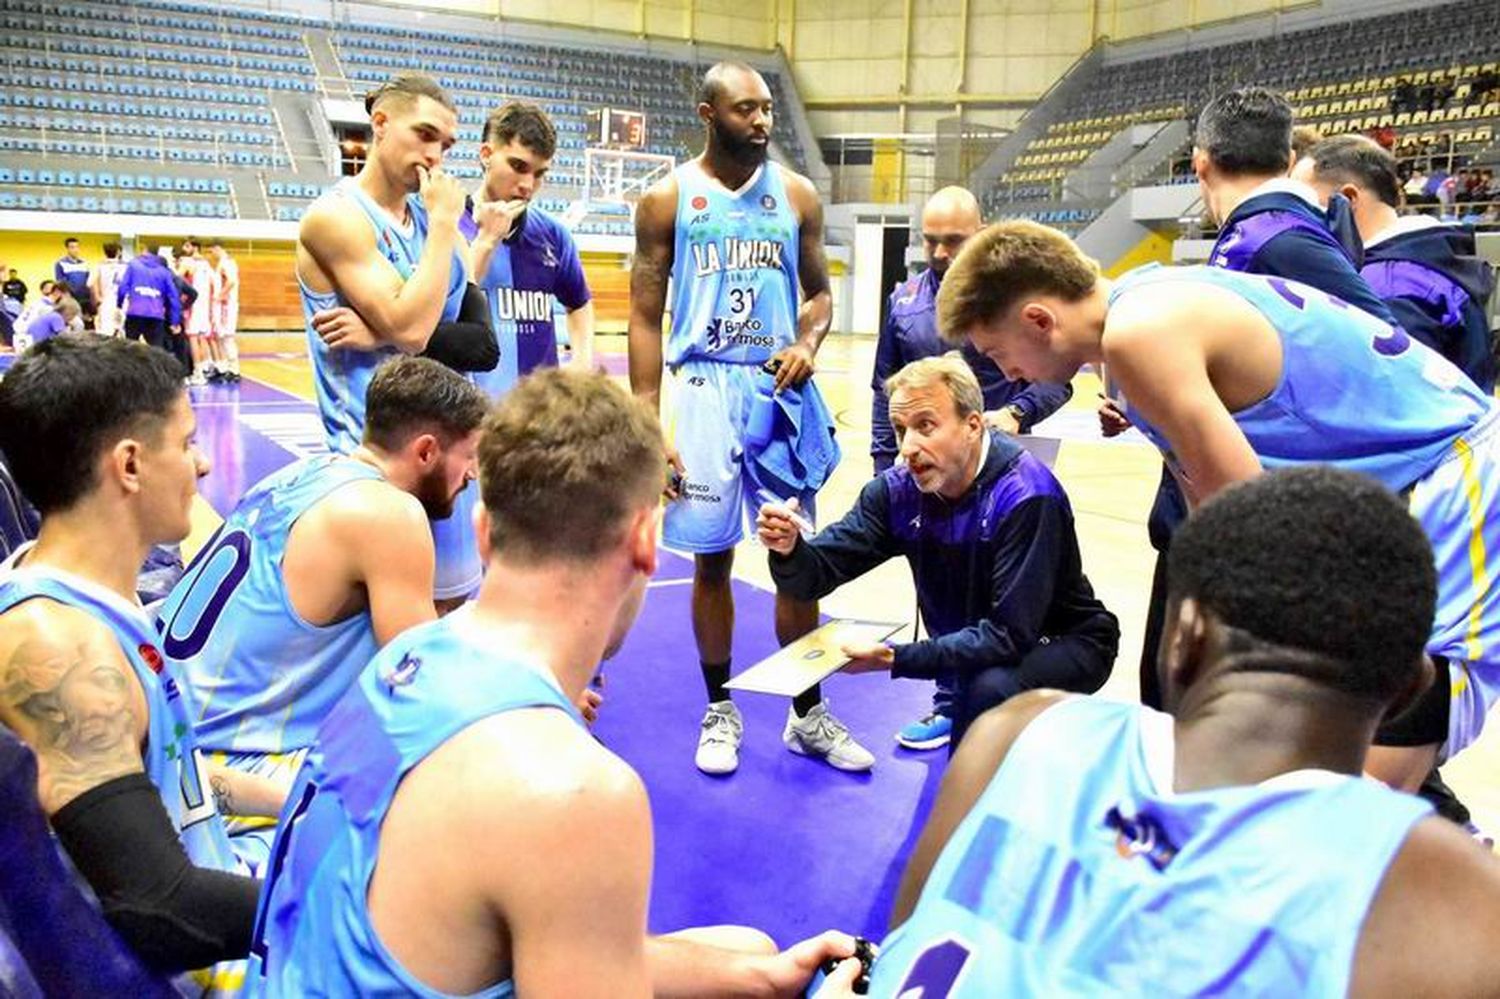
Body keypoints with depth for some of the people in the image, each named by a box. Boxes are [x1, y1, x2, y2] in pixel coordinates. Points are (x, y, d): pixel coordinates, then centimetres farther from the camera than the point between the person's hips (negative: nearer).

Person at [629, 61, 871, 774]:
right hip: (704, 389, -1)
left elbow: (818, 291, 15)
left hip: (779, 388, 2)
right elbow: (645, 319, 0)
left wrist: (807, 344, -8)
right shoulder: (668, 198, 0)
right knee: (712, 558, 6)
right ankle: (720, 711, 23)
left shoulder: (796, 194, 6)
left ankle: (808, 714, 19)